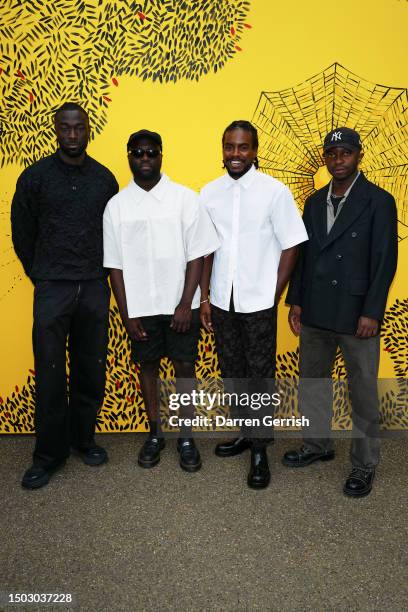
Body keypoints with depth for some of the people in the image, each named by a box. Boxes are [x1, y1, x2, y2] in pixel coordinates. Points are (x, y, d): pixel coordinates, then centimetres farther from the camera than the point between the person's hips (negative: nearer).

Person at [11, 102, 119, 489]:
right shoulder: (35, 176, 0)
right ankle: (49, 453, 17)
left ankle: (83, 438, 27)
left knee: (91, 370, 8)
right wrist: (40, 276, 10)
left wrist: (100, 274, 10)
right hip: (52, 290, -2)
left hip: (95, 288, 2)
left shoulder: (104, 178, 7)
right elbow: (22, 232, 7)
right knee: (50, 374, 1)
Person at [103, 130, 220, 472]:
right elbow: (115, 265, 1)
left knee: (185, 367, 5)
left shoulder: (185, 198, -4)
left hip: (180, 305, -1)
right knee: (148, 366, 12)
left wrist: (185, 304, -11)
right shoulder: (117, 206, 1)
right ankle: (155, 434, 28)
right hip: (140, 307, 2)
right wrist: (126, 314, -2)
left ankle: (186, 437, 22)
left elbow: (197, 255, -5)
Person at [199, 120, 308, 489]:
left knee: (260, 377, 5)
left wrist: (274, 295, -7)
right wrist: (204, 298, 4)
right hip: (222, 302, 4)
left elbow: (290, 247, -4)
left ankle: (259, 450, 20)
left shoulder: (275, 192, -7)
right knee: (232, 374, 15)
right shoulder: (210, 192, 4)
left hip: (259, 303, -4)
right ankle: (244, 433, 35)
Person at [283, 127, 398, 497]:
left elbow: (385, 261, -10)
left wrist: (371, 313, -15)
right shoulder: (314, 202, 11)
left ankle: (365, 464, 23)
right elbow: (304, 254, 12)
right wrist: (296, 301, 8)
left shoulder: (379, 202, -6)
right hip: (315, 314, 6)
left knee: (363, 393, 6)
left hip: (356, 317, -5)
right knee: (312, 382, 16)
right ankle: (317, 445, 36)